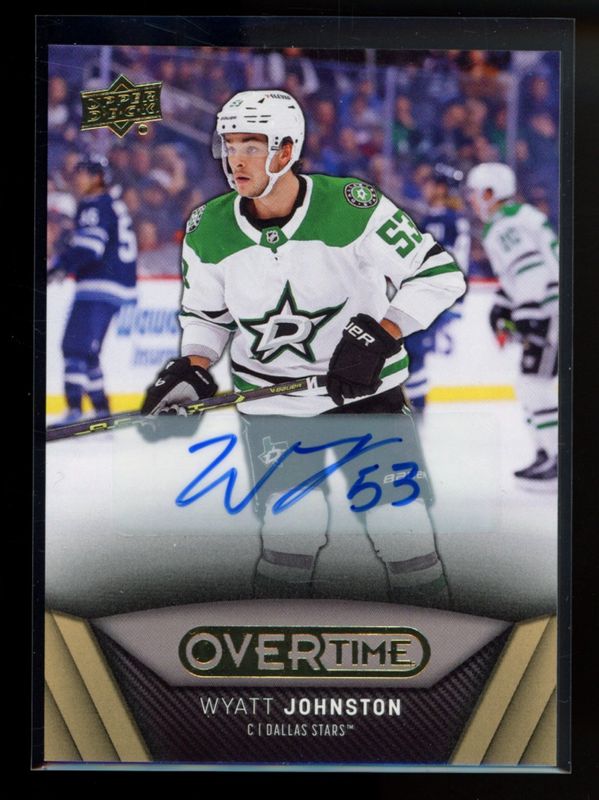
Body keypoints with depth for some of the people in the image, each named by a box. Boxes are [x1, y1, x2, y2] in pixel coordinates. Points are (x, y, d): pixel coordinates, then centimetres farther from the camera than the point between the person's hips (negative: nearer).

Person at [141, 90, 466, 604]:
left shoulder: (352, 207, -17)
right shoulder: (209, 231, -6)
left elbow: (440, 275, -14)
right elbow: (204, 312, 10)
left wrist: (379, 334, -23)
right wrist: (191, 369, -8)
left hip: (365, 384, -1)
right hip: (271, 402, 2)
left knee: (398, 514, 2)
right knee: (294, 522, -3)